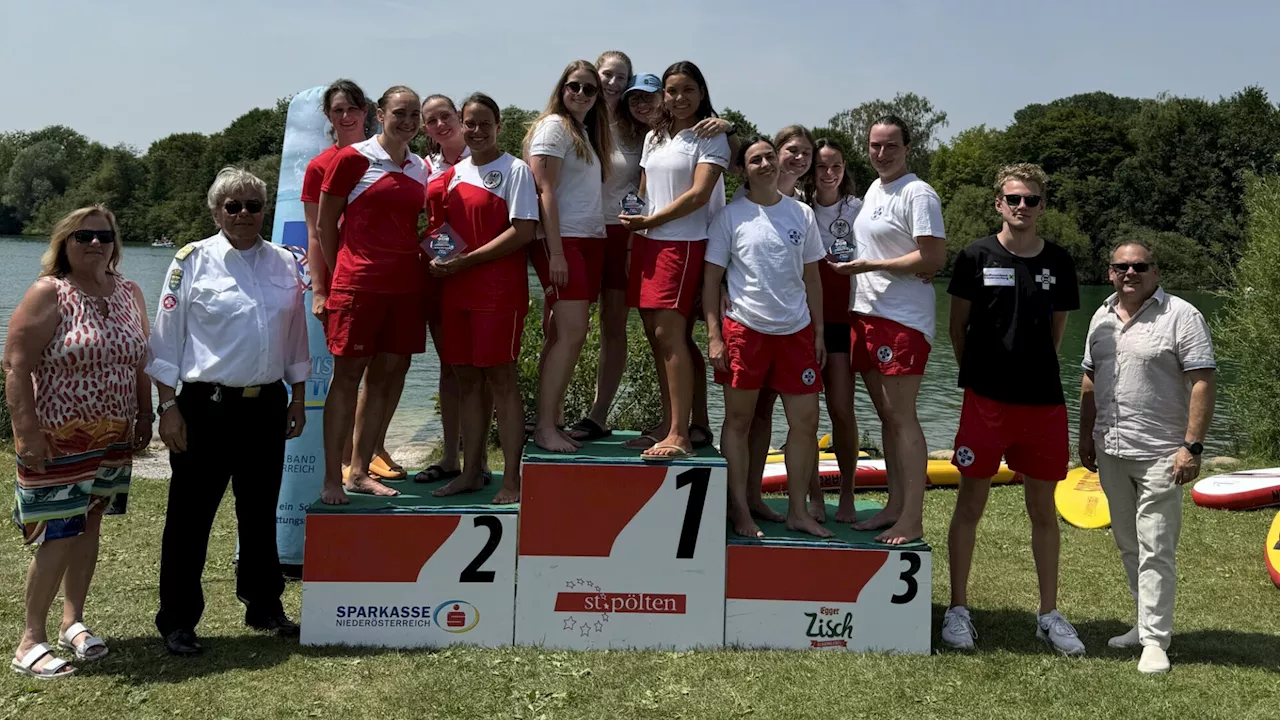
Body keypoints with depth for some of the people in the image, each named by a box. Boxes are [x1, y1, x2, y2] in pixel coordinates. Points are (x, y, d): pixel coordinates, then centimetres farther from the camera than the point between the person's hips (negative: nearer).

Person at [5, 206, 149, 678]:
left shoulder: (129, 294, 8)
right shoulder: (49, 294, -10)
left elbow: (140, 362, 14)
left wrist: (145, 417, 10)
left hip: (113, 438, 6)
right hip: (57, 439, -6)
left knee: (89, 524, 13)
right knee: (60, 534, -6)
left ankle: (73, 621, 26)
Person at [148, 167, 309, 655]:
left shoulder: (283, 263, 7)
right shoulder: (193, 261, -4)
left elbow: (295, 339, 14)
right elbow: (166, 340, -3)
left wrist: (298, 398, 12)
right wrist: (168, 408, -7)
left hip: (267, 406, 4)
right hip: (207, 407, -4)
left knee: (261, 510, 15)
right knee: (191, 514, 3)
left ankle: (263, 606, 29)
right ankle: (177, 619, 16)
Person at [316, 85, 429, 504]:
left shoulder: (420, 169, 14)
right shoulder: (352, 159, -2)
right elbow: (325, 225, 1)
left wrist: (427, 257, 7)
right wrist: (334, 278, 1)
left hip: (406, 285, 6)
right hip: (359, 282, -5)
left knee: (389, 376, 7)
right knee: (347, 374, -2)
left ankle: (360, 472, 19)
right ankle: (332, 478, 5)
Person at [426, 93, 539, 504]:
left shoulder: (514, 170, -3)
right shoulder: (453, 173, 15)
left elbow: (522, 232, -12)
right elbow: (439, 226, 23)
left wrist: (466, 260, -15)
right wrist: (436, 258, 1)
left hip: (499, 288, -6)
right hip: (455, 290, 6)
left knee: (500, 377, -4)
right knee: (466, 378, 10)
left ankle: (511, 479, 2)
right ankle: (471, 472, 19)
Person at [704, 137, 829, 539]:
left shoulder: (801, 214, 9)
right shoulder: (730, 216, -1)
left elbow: (812, 278, 13)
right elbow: (711, 279, -2)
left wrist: (818, 333, 8)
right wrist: (713, 335, -9)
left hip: (796, 331, 3)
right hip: (745, 328, -3)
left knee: (805, 420, 3)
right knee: (738, 420, 4)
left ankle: (797, 511, 15)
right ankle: (739, 510, 14)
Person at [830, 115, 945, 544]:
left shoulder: (918, 194, -10)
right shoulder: (873, 191, 18)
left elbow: (934, 258, -17)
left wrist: (871, 265, -16)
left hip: (903, 319, -9)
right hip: (866, 313, 9)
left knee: (901, 416, -8)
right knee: (886, 415, 12)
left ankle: (912, 520, -3)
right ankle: (895, 506, 20)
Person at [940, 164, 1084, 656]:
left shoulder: (1057, 262, 7)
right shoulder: (976, 257, -2)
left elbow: (1056, 331, 16)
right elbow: (957, 328, 4)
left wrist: (1034, 370, 10)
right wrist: (978, 373, 5)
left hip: (1043, 401, 3)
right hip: (986, 398, -3)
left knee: (1043, 509, 10)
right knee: (971, 503, 3)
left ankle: (1048, 614, 22)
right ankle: (958, 609, 15)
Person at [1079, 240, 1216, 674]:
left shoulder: (1181, 316, -8)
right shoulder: (1102, 317, 12)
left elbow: (1203, 383, -13)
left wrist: (1192, 446, -18)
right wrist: (1086, 436, 15)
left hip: (1159, 455, -6)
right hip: (1110, 451, 7)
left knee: (1155, 551, -5)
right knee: (1128, 546, 14)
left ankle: (1155, 640, 3)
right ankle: (1146, 623, 27)